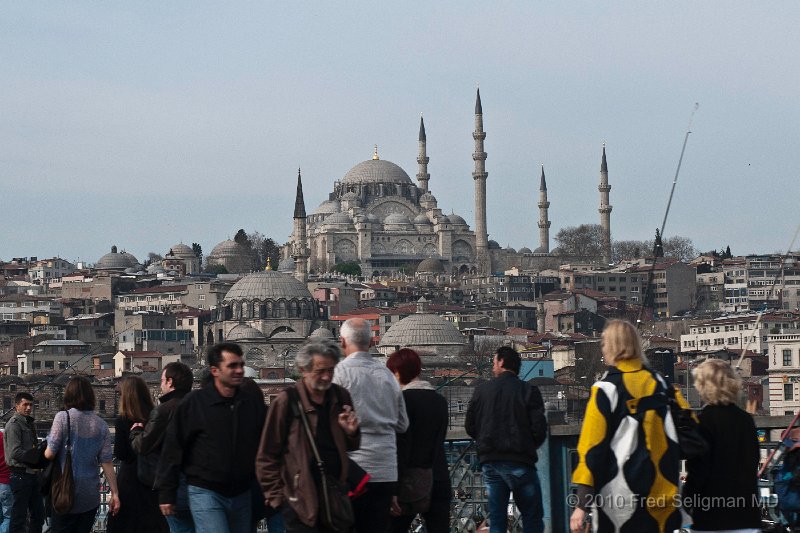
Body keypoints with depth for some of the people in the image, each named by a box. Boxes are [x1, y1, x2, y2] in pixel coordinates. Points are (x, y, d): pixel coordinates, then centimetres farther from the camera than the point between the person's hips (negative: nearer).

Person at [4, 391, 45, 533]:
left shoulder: (28, 423, 18)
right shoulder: (14, 424, -11)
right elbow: (15, 452, -20)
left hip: (31, 473, 9)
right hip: (20, 474, -9)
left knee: (38, 513, 13)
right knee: (19, 516, -6)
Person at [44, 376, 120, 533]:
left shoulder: (63, 417, -8)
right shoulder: (101, 425, 2)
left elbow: (50, 454, -10)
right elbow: (107, 462, 0)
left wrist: (45, 451, 13)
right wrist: (114, 493, 3)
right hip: (90, 496, 3)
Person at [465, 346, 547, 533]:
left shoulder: (482, 390, 4)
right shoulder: (528, 391, -3)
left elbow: (470, 427, 6)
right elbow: (539, 429, -8)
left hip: (490, 461, 3)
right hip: (520, 462, -3)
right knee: (533, 518, 3)